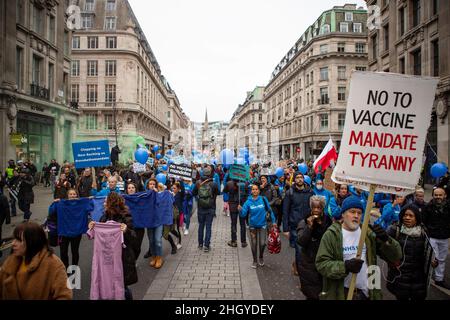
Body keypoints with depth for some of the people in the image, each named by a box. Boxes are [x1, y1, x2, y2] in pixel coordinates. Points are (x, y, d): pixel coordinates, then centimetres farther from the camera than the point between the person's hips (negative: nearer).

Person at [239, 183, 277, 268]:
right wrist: (241, 210, -32)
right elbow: (243, 214, -12)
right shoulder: (248, 202, -8)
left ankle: (261, 258, 26)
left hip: (262, 225, -1)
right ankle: (255, 261, 29)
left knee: (262, 243, -3)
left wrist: (273, 221, 3)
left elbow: (269, 210, 1)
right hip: (253, 225, 1)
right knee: (254, 244, 8)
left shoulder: (263, 199, -8)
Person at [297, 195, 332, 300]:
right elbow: (301, 242, -16)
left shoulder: (328, 222, 1)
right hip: (309, 265, -2)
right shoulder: (304, 223, -3)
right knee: (311, 294, 3)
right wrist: (309, 227, -22)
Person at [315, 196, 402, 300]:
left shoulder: (368, 233, 4)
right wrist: (345, 266, -26)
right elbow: (321, 263, -12)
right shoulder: (331, 234, -7)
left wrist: (386, 239, -18)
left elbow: (395, 256, 1)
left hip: (366, 292, 3)